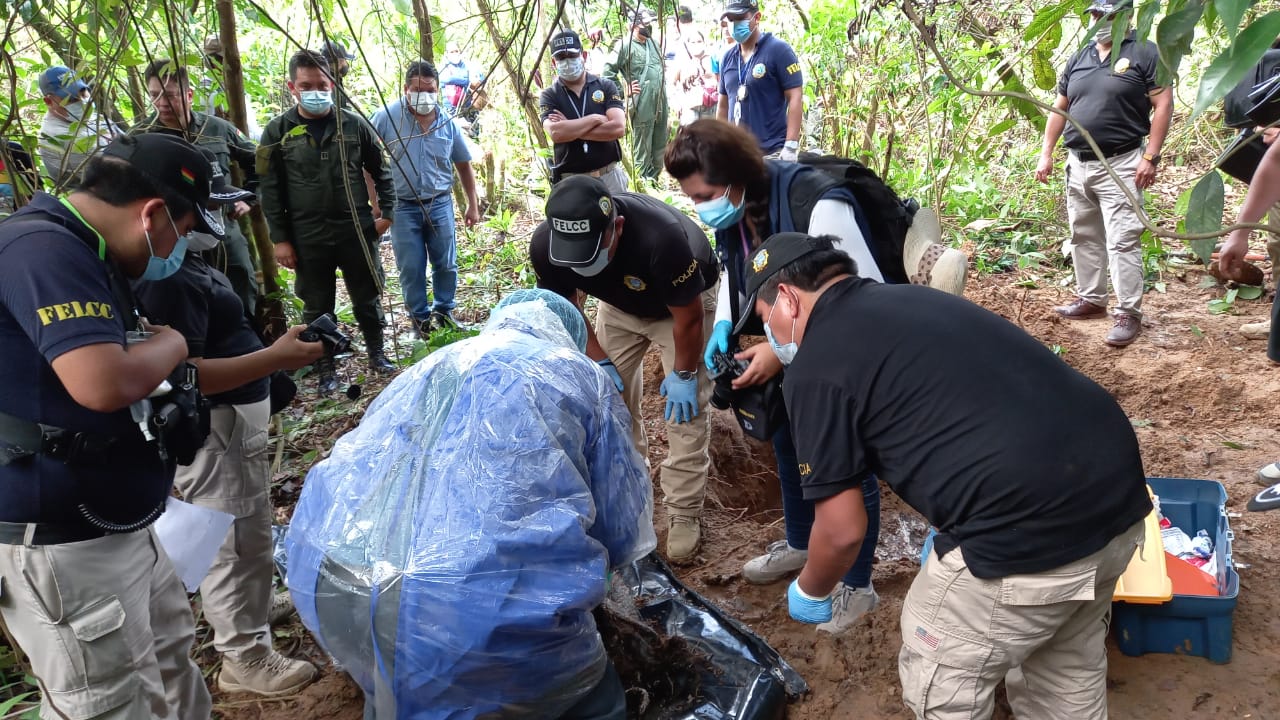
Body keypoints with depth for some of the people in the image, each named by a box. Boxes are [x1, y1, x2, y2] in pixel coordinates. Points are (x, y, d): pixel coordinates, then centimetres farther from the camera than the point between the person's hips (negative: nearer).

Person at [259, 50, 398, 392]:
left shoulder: (353, 124, 1)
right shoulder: (278, 131, -1)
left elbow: (380, 170, 11)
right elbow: (270, 190, 0)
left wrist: (387, 211, 3)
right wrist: (280, 239, -3)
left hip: (356, 231, 1)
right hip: (307, 238, 0)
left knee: (367, 298, 13)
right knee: (317, 307, 9)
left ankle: (376, 353, 33)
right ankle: (324, 369, 24)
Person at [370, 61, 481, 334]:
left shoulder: (447, 122, 1)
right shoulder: (386, 117, -8)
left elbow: (464, 166, 11)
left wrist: (472, 206, 11)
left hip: (440, 204, 3)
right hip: (402, 207, -2)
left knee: (446, 265, 9)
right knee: (411, 269, 4)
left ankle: (444, 311, 29)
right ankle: (421, 317, 21)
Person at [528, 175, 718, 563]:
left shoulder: (660, 238, -45)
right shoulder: (545, 245, -31)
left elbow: (688, 316, -27)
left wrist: (682, 375, -15)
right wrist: (600, 362, -8)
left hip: (685, 302, -4)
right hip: (619, 304, 5)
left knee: (685, 411, -9)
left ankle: (684, 515, 1)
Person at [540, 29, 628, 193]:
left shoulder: (606, 86, 4)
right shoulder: (549, 96, 2)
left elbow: (618, 127, -12)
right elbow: (555, 133, -17)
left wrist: (571, 129, -11)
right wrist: (596, 119, -12)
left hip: (609, 176, 1)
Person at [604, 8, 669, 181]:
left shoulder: (654, 43, 15)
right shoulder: (626, 46, -9)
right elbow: (608, 71, -13)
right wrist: (624, 89, -11)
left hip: (660, 103, 8)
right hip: (642, 106, -8)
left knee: (660, 147, 13)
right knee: (642, 149, -1)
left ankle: (654, 179, 25)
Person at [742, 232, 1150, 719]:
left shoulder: (816, 367, -5)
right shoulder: (916, 300, 20)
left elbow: (842, 530, -3)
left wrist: (810, 590, 18)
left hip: (1028, 531, -8)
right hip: (1120, 485, 9)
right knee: (1067, 665, 31)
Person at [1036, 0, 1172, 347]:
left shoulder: (1144, 53, -3)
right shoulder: (1078, 59, 14)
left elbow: (1163, 104, -7)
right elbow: (1059, 109, 18)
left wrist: (1151, 157, -14)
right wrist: (1046, 154, 10)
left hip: (1120, 164, -6)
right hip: (1078, 163, 6)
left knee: (1122, 241, -9)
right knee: (1083, 237, 12)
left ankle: (1129, 313, -6)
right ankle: (1091, 299, 24)